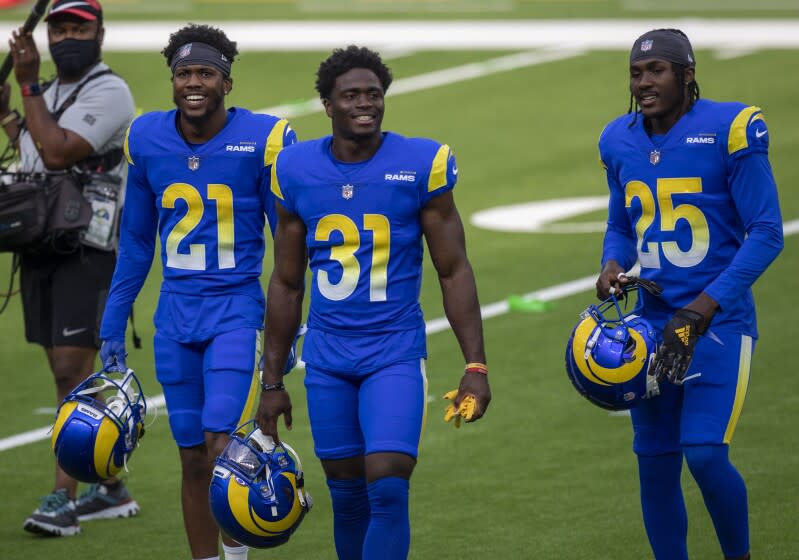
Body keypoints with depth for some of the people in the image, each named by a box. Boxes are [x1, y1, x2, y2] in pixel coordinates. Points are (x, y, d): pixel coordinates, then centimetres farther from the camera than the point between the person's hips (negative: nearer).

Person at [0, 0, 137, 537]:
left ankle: (63, 498, -16)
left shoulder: (108, 92, -11)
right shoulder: (50, 92, 17)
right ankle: (110, 489, 18)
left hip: (89, 249, -9)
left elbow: (57, 153, -23)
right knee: (67, 373, 10)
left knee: (71, 369, -14)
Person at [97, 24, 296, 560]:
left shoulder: (263, 139, -9)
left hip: (238, 309, -4)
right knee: (193, 459, 6)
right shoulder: (147, 140, 2)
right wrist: (113, 324, 14)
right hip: (176, 313, 4)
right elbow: (136, 241, 14)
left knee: (221, 445, -17)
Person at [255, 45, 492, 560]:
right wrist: (272, 381, 11)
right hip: (327, 357, 3)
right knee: (348, 494, 7)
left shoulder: (421, 166, -7)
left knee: (388, 490, -15)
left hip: (396, 352, -3)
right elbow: (287, 284, 11)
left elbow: (454, 271, -1)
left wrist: (476, 365, -7)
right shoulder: (297, 171, 1)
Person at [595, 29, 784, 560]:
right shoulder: (622, 142, 6)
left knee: (705, 454, -16)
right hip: (654, 323, 6)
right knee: (655, 462, 5)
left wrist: (705, 306, -19)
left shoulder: (730, 131, -12)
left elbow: (766, 233, -11)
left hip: (720, 323, -6)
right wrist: (613, 267, -4)